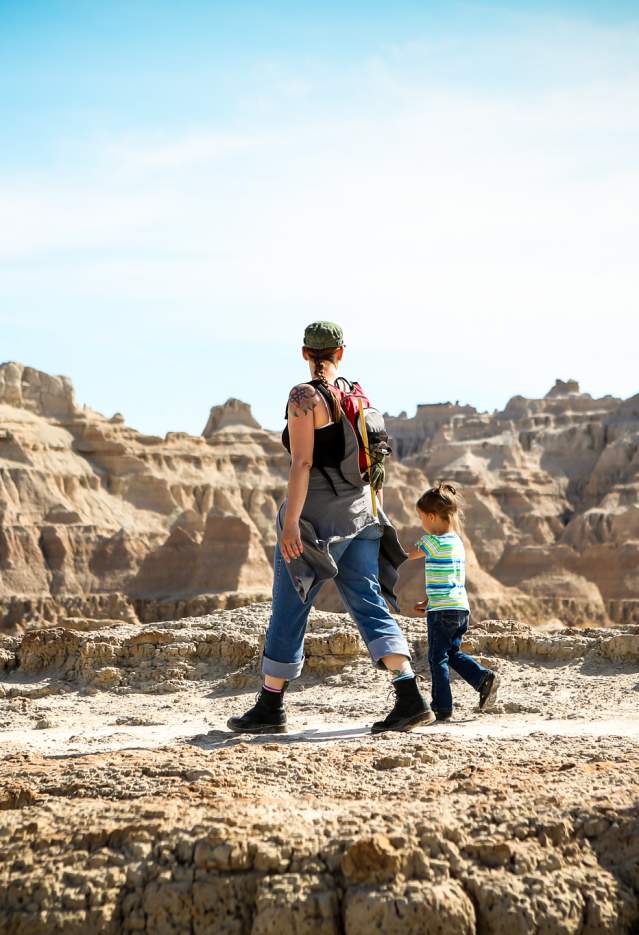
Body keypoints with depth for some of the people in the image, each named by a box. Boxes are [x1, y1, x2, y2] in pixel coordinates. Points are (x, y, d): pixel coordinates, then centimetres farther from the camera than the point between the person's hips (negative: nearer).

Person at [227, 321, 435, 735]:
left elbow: (302, 463, -17)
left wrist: (290, 522, -18)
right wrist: (376, 515, 21)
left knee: (290, 609, 4)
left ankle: (270, 708, 13)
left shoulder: (304, 396, -9)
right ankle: (411, 697, -9)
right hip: (360, 512, 6)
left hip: (318, 514, -6)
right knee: (369, 603, 4)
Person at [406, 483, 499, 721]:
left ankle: (442, 707, 2)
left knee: (437, 658, 0)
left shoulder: (432, 542, -13)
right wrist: (427, 603, 22)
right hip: (461, 607, 8)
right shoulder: (457, 542, 14)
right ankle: (484, 677, 4)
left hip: (442, 610, -8)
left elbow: (408, 555, 1)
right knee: (453, 653, 20)